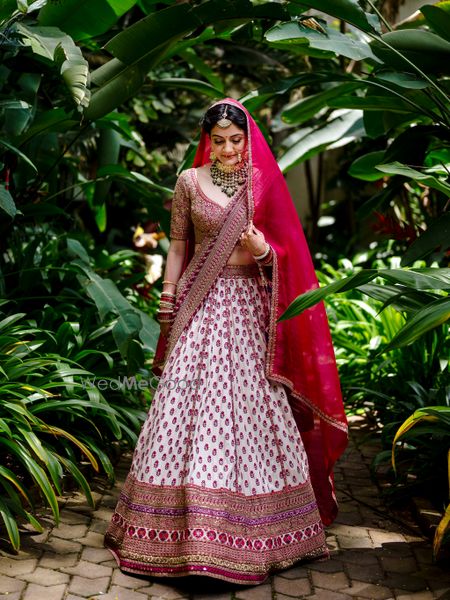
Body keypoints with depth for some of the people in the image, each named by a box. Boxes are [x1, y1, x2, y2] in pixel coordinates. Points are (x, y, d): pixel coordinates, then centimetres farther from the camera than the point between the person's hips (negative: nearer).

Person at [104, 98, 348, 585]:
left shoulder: (264, 183, 5)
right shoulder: (189, 182, 5)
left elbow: (283, 248, 7)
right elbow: (178, 243, 10)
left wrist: (262, 249, -15)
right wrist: (168, 297, 2)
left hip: (248, 304, 0)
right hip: (200, 303, 0)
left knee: (249, 405, 0)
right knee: (189, 400, -4)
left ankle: (252, 529, 14)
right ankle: (178, 530, 6)